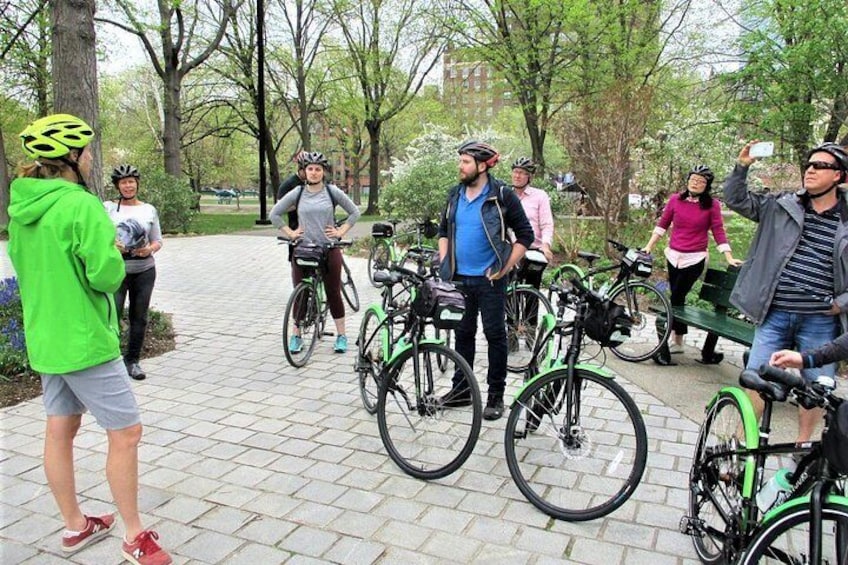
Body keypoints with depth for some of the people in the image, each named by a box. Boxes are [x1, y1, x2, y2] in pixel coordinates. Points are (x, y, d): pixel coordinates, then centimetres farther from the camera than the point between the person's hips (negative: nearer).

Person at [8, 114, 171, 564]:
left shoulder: (21, 206, 7)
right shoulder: (81, 205, -20)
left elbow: (22, 263, 18)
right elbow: (106, 274, -24)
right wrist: (115, 258, -4)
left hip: (44, 338, 9)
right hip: (85, 340, -9)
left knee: (60, 430, 16)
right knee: (125, 432, 1)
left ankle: (75, 526, 31)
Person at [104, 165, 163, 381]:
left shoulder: (149, 209, 8)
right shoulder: (107, 207, 1)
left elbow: (158, 240, 9)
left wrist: (150, 249, -12)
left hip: (144, 271, 3)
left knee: (139, 317, 8)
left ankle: (132, 361, 21)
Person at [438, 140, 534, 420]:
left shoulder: (502, 196, -9)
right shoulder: (455, 195, 7)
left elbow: (525, 235, -7)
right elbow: (443, 230, 19)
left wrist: (504, 268, -11)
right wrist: (444, 261, 8)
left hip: (489, 280, -5)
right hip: (459, 278, 5)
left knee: (495, 335, 3)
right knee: (463, 333, 13)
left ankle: (496, 396, 13)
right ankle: (461, 389, 26)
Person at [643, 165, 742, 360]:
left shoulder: (712, 205, -4)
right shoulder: (675, 200, 3)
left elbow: (718, 232, -4)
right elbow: (662, 224, 8)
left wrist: (729, 258, -9)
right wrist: (649, 246, 5)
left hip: (695, 259, -3)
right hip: (673, 256, 3)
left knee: (676, 298, -6)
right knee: (677, 298, 10)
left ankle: (673, 340, 4)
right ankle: (677, 341, 20)